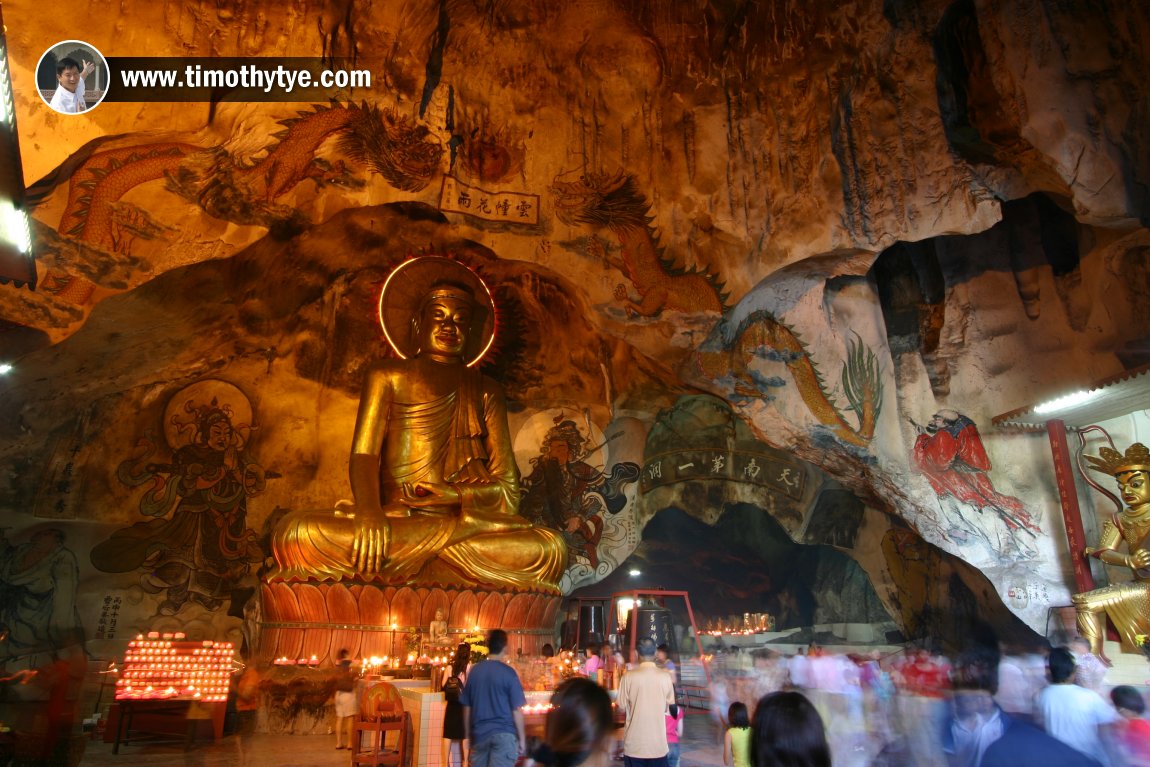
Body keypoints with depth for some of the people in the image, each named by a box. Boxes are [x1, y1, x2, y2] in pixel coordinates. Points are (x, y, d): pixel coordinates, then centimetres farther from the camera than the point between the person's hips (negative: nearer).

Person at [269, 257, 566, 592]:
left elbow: (507, 484, 9)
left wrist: (458, 495, -12)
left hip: (465, 511, 2)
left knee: (550, 548, -27)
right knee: (297, 534, -29)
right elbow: (363, 454, 2)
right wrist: (369, 510, -19)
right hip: (392, 521, -1)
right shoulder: (386, 377, 16)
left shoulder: (486, 392, 17)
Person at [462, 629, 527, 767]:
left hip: (479, 734, 4)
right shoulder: (508, 672, -9)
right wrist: (522, 738, 0)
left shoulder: (474, 670, 3)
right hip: (504, 734, -4)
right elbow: (516, 710, -9)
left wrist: (468, 735, 18)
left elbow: (467, 707, 8)